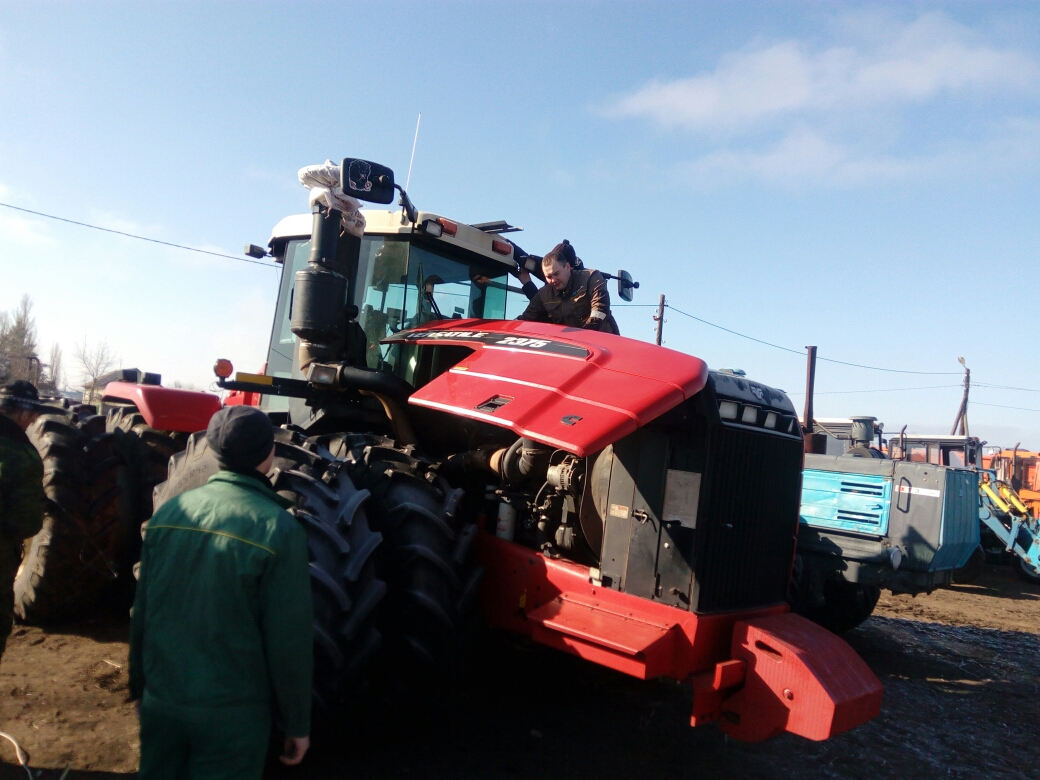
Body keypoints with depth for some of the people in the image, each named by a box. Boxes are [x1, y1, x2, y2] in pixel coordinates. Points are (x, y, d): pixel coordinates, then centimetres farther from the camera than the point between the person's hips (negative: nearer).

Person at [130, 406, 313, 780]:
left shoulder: (168, 512, -4)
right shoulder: (277, 529, -19)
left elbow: (142, 613, 5)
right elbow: (289, 641, -17)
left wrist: (140, 686, 19)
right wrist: (297, 722, -4)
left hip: (161, 699, 5)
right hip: (231, 709, -4)